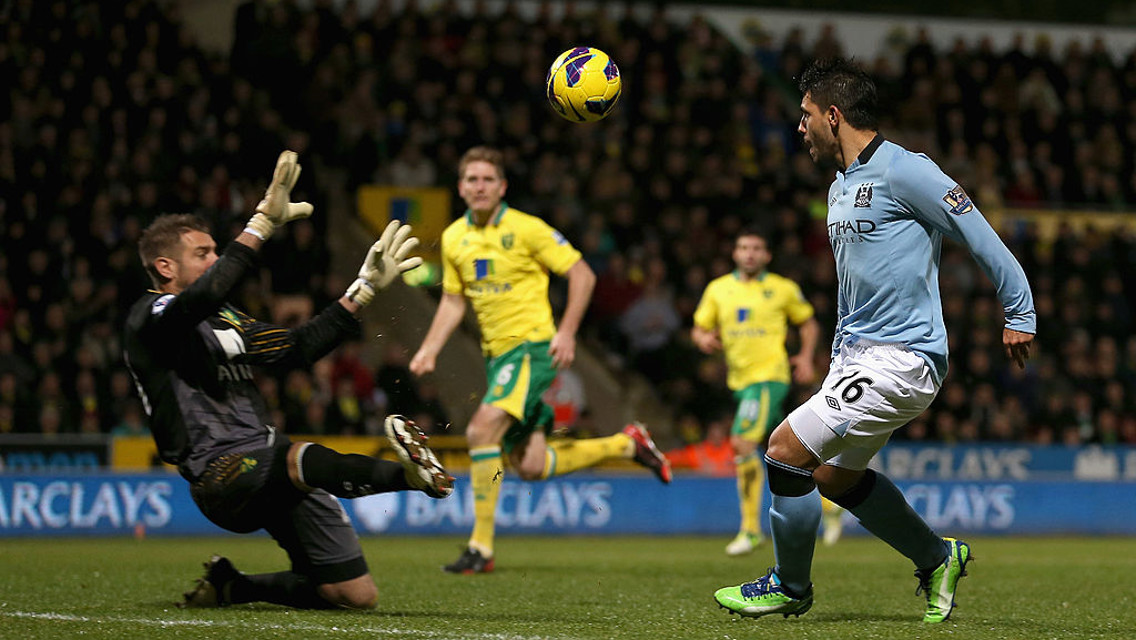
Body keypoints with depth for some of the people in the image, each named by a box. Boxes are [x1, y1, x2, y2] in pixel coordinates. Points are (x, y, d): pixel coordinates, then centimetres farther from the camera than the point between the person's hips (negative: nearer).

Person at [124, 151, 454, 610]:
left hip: (270, 463, 8)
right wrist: (262, 224, -26)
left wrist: (364, 290, 19)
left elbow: (296, 348, 23)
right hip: (222, 474, -8)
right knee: (301, 457, -41)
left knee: (356, 596, 4)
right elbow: (203, 296, -26)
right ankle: (408, 473, -60)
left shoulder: (221, 319, 22)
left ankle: (231, 588, 19)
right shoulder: (150, 319, -4)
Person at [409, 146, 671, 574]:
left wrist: (566, 332, -13)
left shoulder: (526, 229, -9)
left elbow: (582, 275, -5)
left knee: (482, 430, -26)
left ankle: (481, 547, -21)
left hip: (532, 347, -7)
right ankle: (627, 444, 27)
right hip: (497, 353, 7)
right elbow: (453, 300, 19)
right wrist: (430, 348, 6)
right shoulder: (454, 238, 9)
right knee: (530, 468, 4)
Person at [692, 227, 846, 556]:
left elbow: (808, 323, 12)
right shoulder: (718, 288, 9)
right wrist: (703, 339, -11)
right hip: (740, 379, 6)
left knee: (742, 444, -21)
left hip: (770, 375, -6)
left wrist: (806, 357, -3)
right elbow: (699, 328, 12)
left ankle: (751, 529, -15)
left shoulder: (783, 289, 0)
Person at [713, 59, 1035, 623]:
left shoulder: (901, 170, -14)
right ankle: (937, 559, 31)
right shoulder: (841, 186, 16)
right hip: (858, 354, 10)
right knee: (833, 474, 17)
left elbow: (978, 234, -13)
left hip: (900, 359, -10)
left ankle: (789, 586, 5)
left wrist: (1020, 314, -10)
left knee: (786, 451, -13)